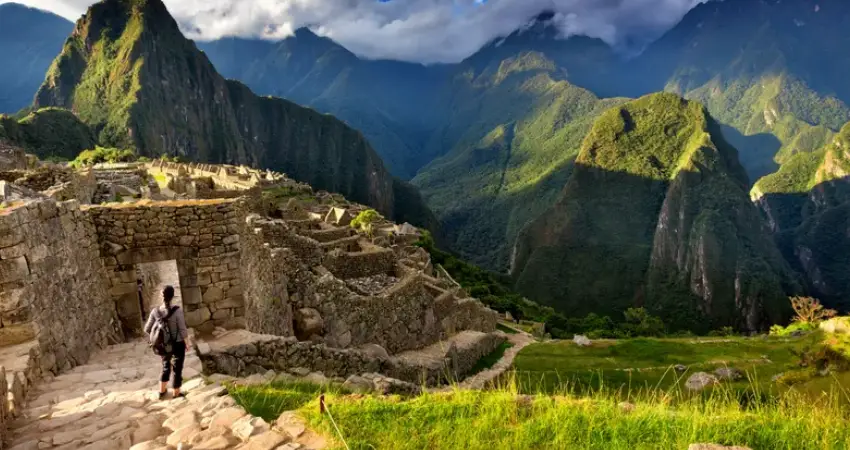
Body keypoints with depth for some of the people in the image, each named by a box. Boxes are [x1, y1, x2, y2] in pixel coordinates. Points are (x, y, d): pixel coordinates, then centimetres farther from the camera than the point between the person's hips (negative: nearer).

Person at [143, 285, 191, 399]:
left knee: (166, 366, 27)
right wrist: (188, 343, -4)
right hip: (178, 344, -4)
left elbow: (147, 329, -4)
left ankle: (162, 391, 37)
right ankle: (176, 394, 29)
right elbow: (182, 330, -19)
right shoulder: (177, 311, -24)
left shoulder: (155, 311, -12)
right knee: (177, 368, 15)